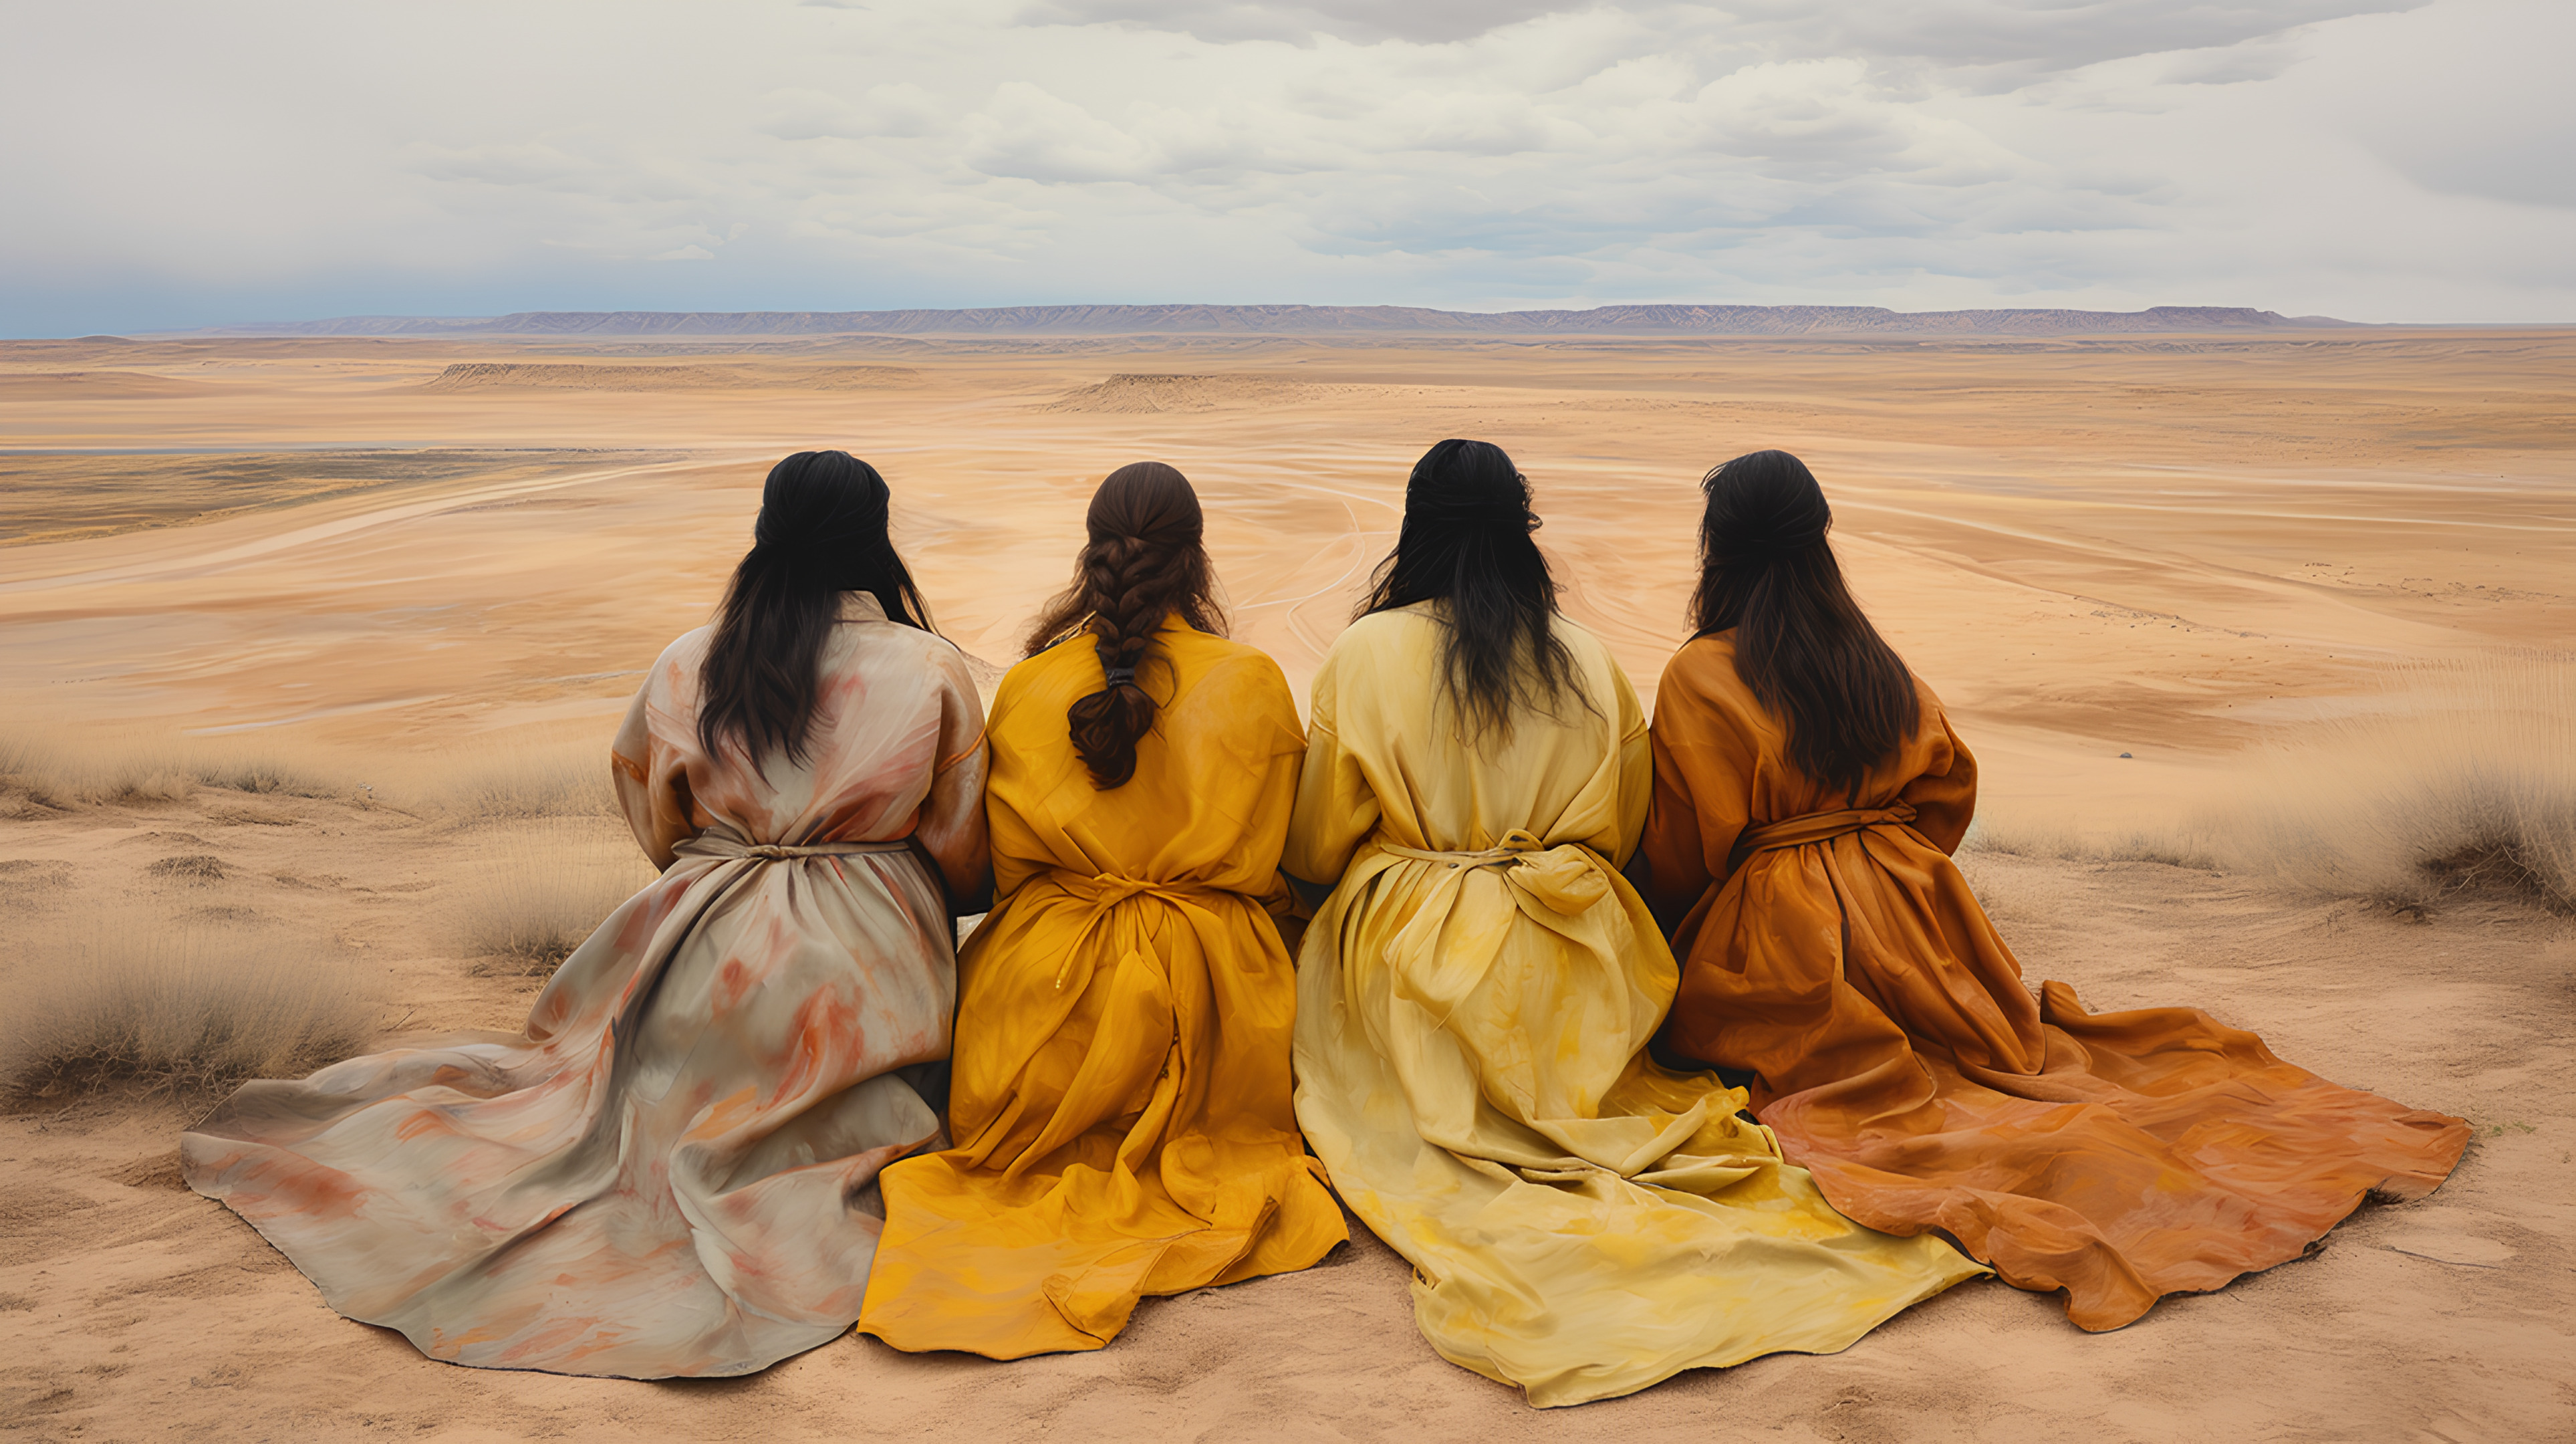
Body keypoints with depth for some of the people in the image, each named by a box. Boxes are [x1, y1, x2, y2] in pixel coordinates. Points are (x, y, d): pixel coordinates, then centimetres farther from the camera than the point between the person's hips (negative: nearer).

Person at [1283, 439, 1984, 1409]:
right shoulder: (1590, 664, 3)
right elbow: (1619, 837, 14)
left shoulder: (1366, 655, -6)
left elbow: (1314, 849, 1)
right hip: (1563, 969, 4)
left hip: (1412, 962, -3)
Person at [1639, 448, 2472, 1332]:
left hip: (1773, 934, -6)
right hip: (1906, 914, 6)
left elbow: (1683, 852, -8)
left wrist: (1661, 934, 13)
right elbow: (1947, 789, 15)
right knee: (2024, 1047, 15)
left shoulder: (1700, 678, -12)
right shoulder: (1875, 661, 8)